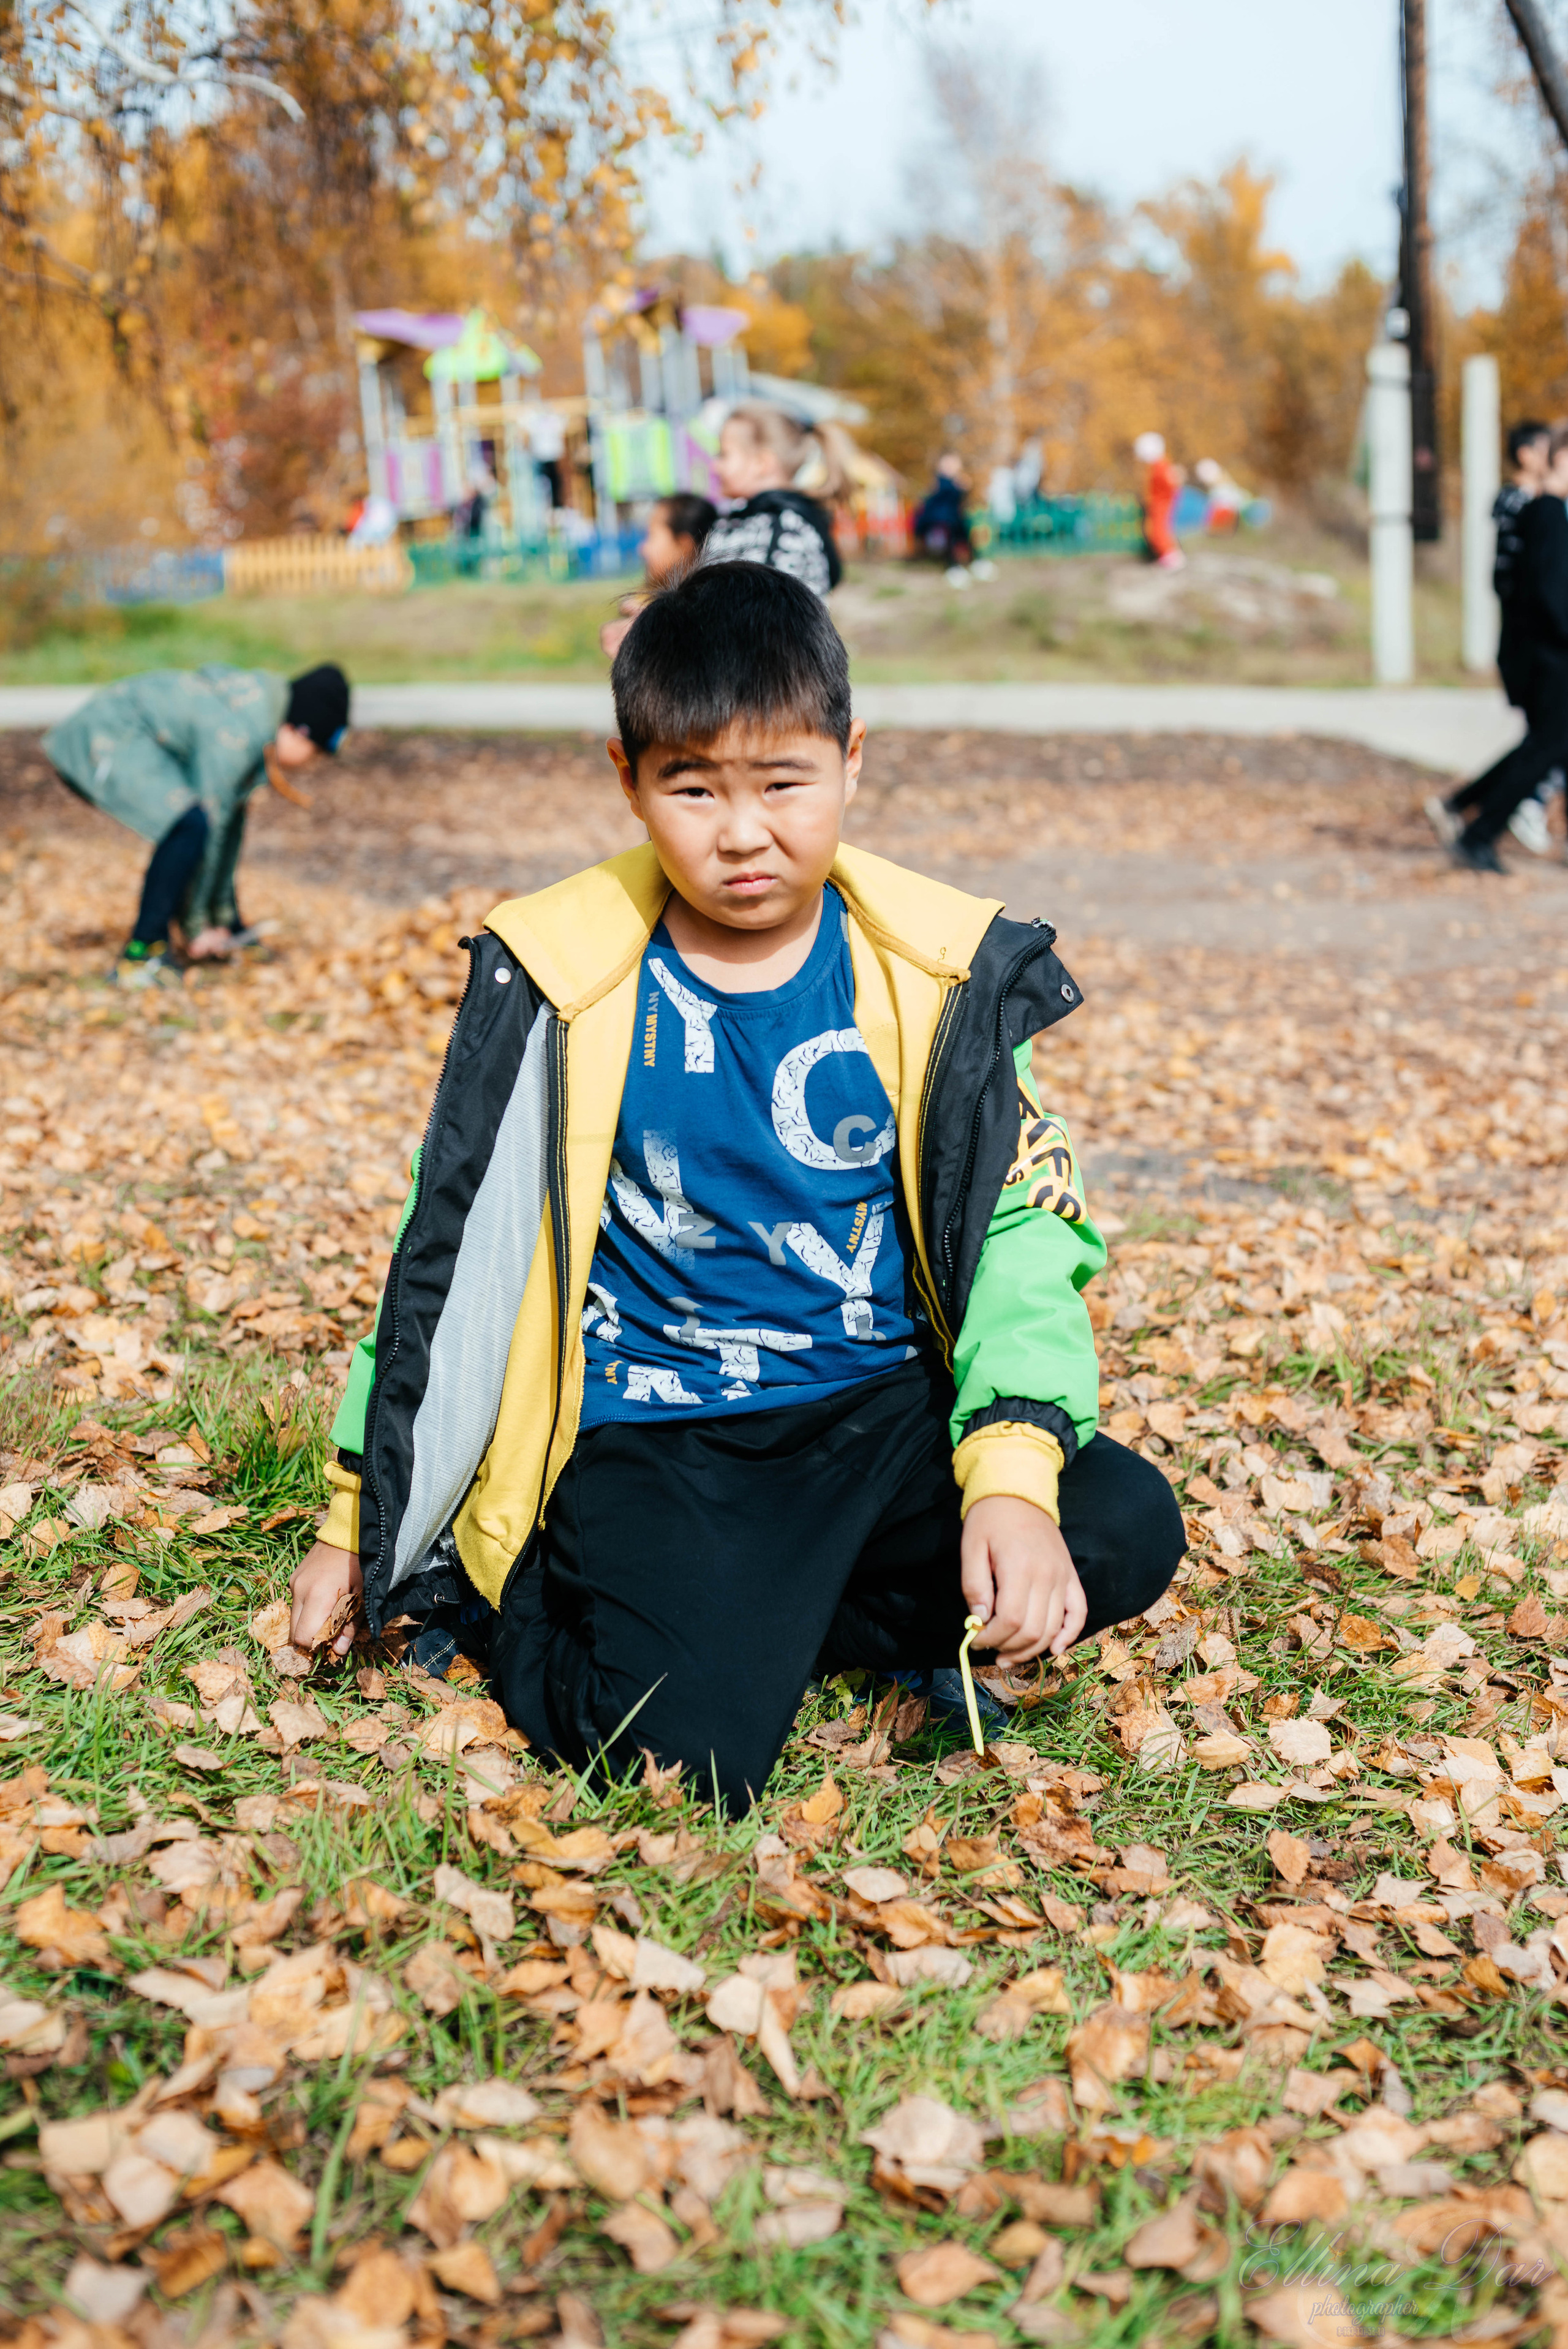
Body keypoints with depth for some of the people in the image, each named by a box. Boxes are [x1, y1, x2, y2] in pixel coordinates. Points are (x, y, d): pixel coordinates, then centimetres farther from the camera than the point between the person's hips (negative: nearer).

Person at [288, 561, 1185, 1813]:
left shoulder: (934, 977, -2)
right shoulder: (561, 983, -6)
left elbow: (1026, 1224, -2)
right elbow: (447, 1249, 3)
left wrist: (1012, 1472, -19)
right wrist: (360, 1515, 8)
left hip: (879, 1406, 3)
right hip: (648, 1436, -3)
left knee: (1127, 1530, -20)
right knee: (691, 1743, -25)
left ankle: (757, 1626, -5)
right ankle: (532, 1615, 7)